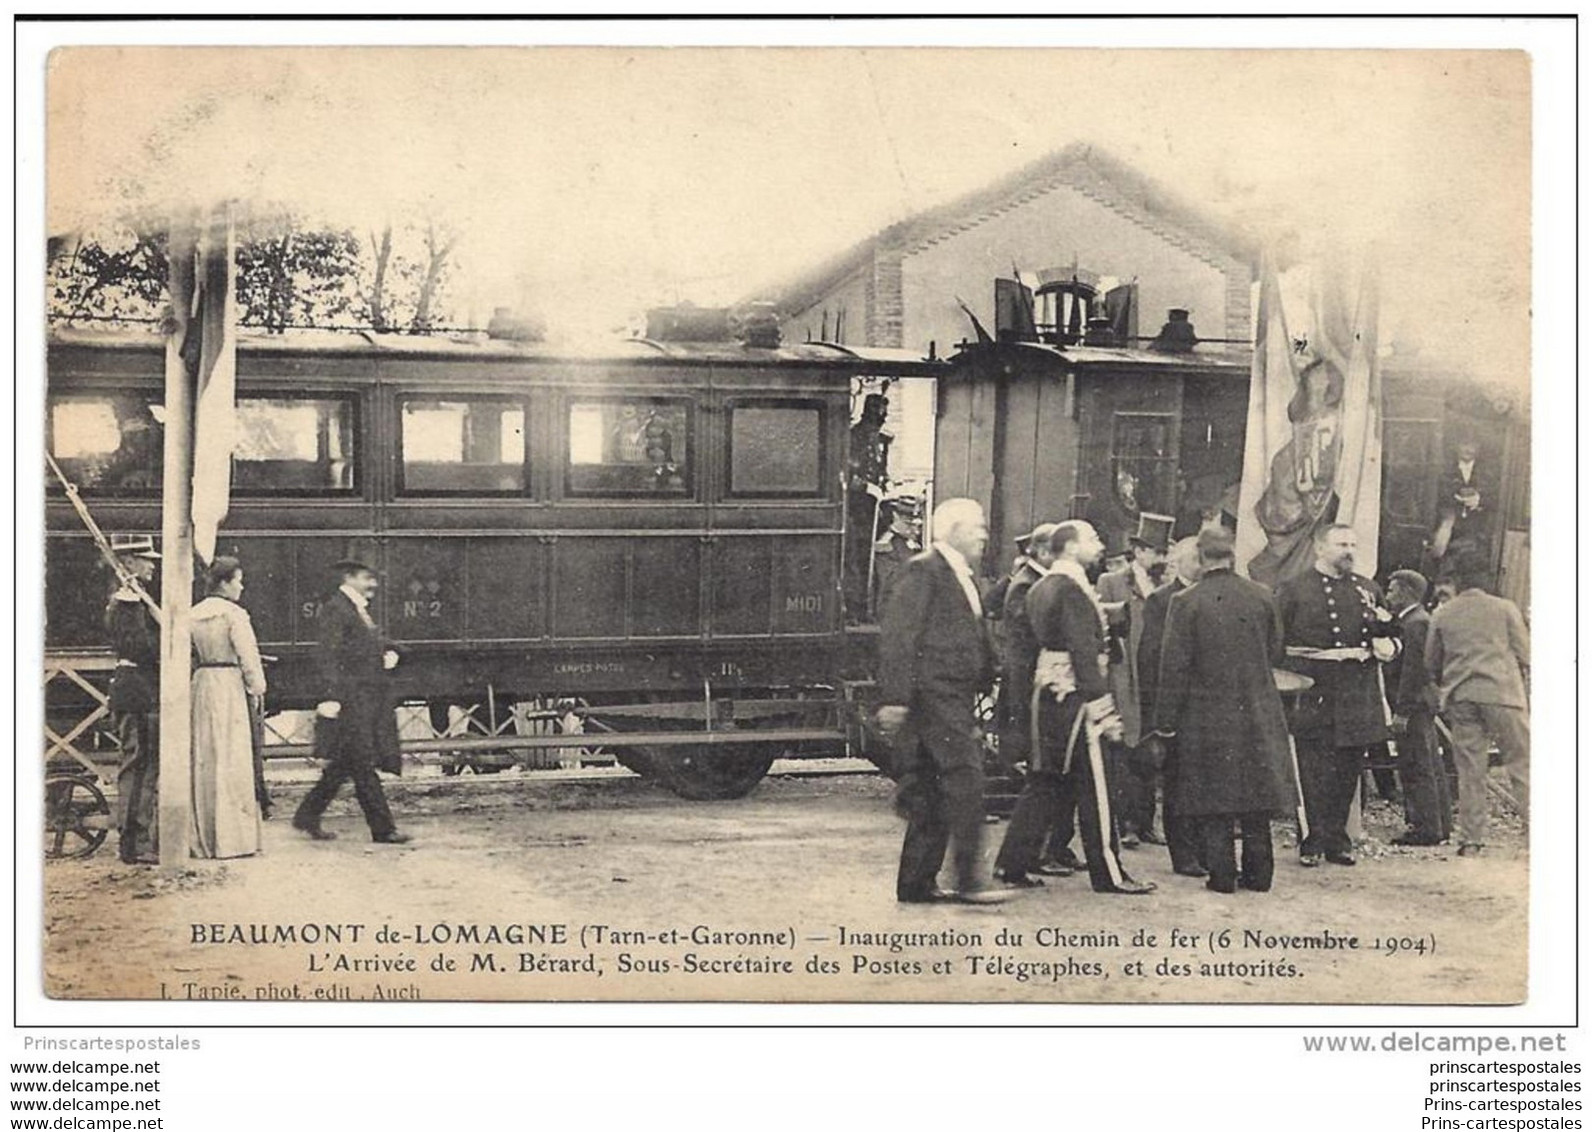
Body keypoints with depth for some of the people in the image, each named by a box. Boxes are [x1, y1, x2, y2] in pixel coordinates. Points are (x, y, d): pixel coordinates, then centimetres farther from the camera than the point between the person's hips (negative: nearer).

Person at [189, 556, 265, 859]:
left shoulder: (193, 615, 9)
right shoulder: (234, 614, -11)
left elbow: (190, 655, 11)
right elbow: (248, 656, -11)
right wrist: (257, 687, 0)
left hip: (201, 686, 7)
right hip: (230, 686, -7)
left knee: (204, 761, 10)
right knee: (233, 761, -3)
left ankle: (204, 838, 13)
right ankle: (232, 837, -4)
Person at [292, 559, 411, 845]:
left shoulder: (360, 609, 19)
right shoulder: (334, 608, -10)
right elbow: (329, 656, -16)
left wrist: (386, 657, 10)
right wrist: (331, 697, -21)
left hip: (370, 699, 10)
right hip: (350, 700, -10)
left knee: (344, 764, 12)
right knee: (363, 764, -5)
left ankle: (308, 817, 21)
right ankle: (382, 828, -3)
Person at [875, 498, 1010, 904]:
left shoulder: (963, 577, 20)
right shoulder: (924, 571, -9)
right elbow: (897, 634, -16)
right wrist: (894, 698, -22)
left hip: (957, 699, 10)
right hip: (933, 696, -10)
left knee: (936, 795, 9)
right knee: (964, 780, -13)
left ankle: (916, 882, 13)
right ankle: (968, 876, -11)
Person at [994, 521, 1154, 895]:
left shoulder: (1040, 588, 14)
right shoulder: (1072, 589, -15)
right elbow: (1084, 653, -19)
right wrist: (1103, 709, -20)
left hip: (1046, 696, 9)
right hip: (1073, 699, -9)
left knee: (1044, 783, 13)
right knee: (1094, 788, -3)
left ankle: (1013, 864, 13)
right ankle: (1109, 874, 2)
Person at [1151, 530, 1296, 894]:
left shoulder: (1186, 603, -11)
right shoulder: (1262, 597, -1)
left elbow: (1174, 667, -10)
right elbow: (1275, 651, 10)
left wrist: (1166, 722, -4)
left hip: (1208, 716, -3)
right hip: (1257, 714, 3)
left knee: (1214, 798, 4)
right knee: (1256, 794, 11)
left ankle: (1222, 874, 5)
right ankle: (1258, 873, 15)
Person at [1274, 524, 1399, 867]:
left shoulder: (1368, 589, 15)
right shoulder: (1293, 590, 1)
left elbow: (1389, 634, 23)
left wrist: (1387, 643, 0)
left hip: (1358, 695, 4)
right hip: (1313, 694, -4)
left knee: (1348, 769, 8)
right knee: (1315, 771, -3)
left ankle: (1337, 839, 17)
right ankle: (1314, 841, 4)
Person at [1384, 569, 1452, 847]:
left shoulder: (1415, 623, -15)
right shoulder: (1419, 620, 16)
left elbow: (1412, 670, -20)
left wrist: (1401, 711, -20)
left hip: (1415, 704, -11)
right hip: (1425, 702, 11)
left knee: (1416, 769, -7)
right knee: (1431, 767, 14)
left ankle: (1426, 829, -4)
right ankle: (1441, 824, 20)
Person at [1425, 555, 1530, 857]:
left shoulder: (1442, 615, 7)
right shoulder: (1505, 608, 2)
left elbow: (1431, 663, 12)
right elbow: (1524, 654, 3)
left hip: (1460, 697, 2)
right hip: (1502, 691, -2)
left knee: (1470, 769, 4)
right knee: (1520, 759, 4)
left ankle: (1471, 839, 2)